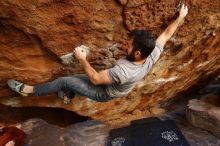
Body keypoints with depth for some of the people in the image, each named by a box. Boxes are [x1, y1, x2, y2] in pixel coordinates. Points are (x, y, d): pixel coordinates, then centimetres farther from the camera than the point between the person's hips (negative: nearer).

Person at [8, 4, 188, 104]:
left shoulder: (123, 71, -43)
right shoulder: (152, 56, -21)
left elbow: (95, 79, -32)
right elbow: (166, 35, -5)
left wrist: (83, 60, -22)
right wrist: (181, 17, 6)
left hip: (103, 93, -7)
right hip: (116, 87, 7)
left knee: (64, 80, -4)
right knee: (75, 76, 19)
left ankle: (30, 90, 17)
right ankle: (68, 96, 45)